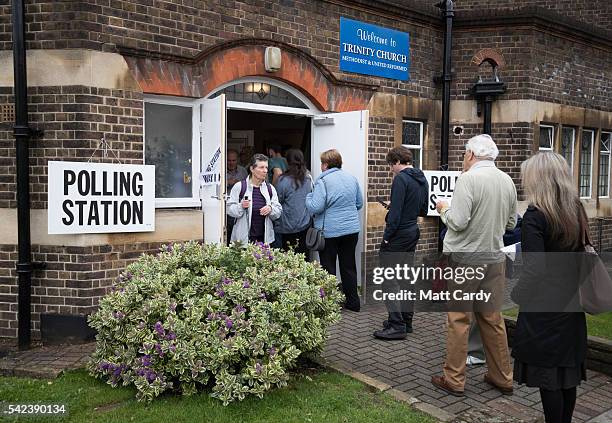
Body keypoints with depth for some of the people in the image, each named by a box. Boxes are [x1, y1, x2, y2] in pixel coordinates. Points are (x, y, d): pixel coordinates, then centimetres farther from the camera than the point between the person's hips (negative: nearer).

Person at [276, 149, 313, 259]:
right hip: (305, 224, 4)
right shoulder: (308, 178, 0)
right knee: (304, 255, 10)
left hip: (288, 226, -4)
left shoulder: (283, 180, -13)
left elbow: (278, 201, -3)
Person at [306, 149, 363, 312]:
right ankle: (353, 302, 22)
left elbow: (315, 208, -18)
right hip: (352, 229, 6)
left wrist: (309, 197, 1)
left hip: (330, 231, -5)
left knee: (328, 268, 7)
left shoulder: (323, 181, -13)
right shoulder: (352, 178, 5)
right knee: (349, 266, 15)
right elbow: (359, 203, 12)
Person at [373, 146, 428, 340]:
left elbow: (395, 212, -21)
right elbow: (423, 211, 17)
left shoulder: (401, 179, -15)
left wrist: (387, 236, -16)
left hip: (398, 235, -9)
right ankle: (406, 320, 24)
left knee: (390, 280, -5)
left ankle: (396, 325, -4)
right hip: (413, 233, 9)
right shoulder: (422, 179, 12)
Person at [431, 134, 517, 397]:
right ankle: (502, 378, 26)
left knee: (459, 319, 3)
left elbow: (458, 222, -20)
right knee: (493, 319, 15)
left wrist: (444, 210, -2)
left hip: (465, 259, -6)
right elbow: (511, 222, 13)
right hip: (495, 258, 6)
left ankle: (454, 380, 12)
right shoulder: (507, 181, 6)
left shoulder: (468, 179, -15)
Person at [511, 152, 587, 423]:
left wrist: (516, 294, -8)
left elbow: (535, 270, -23)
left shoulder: (535, 215, -18)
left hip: (544, 308, -7)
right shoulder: (576, 211, 4)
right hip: (571, 305, 8)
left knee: (547, 374, 4)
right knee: (568, 371, 16)